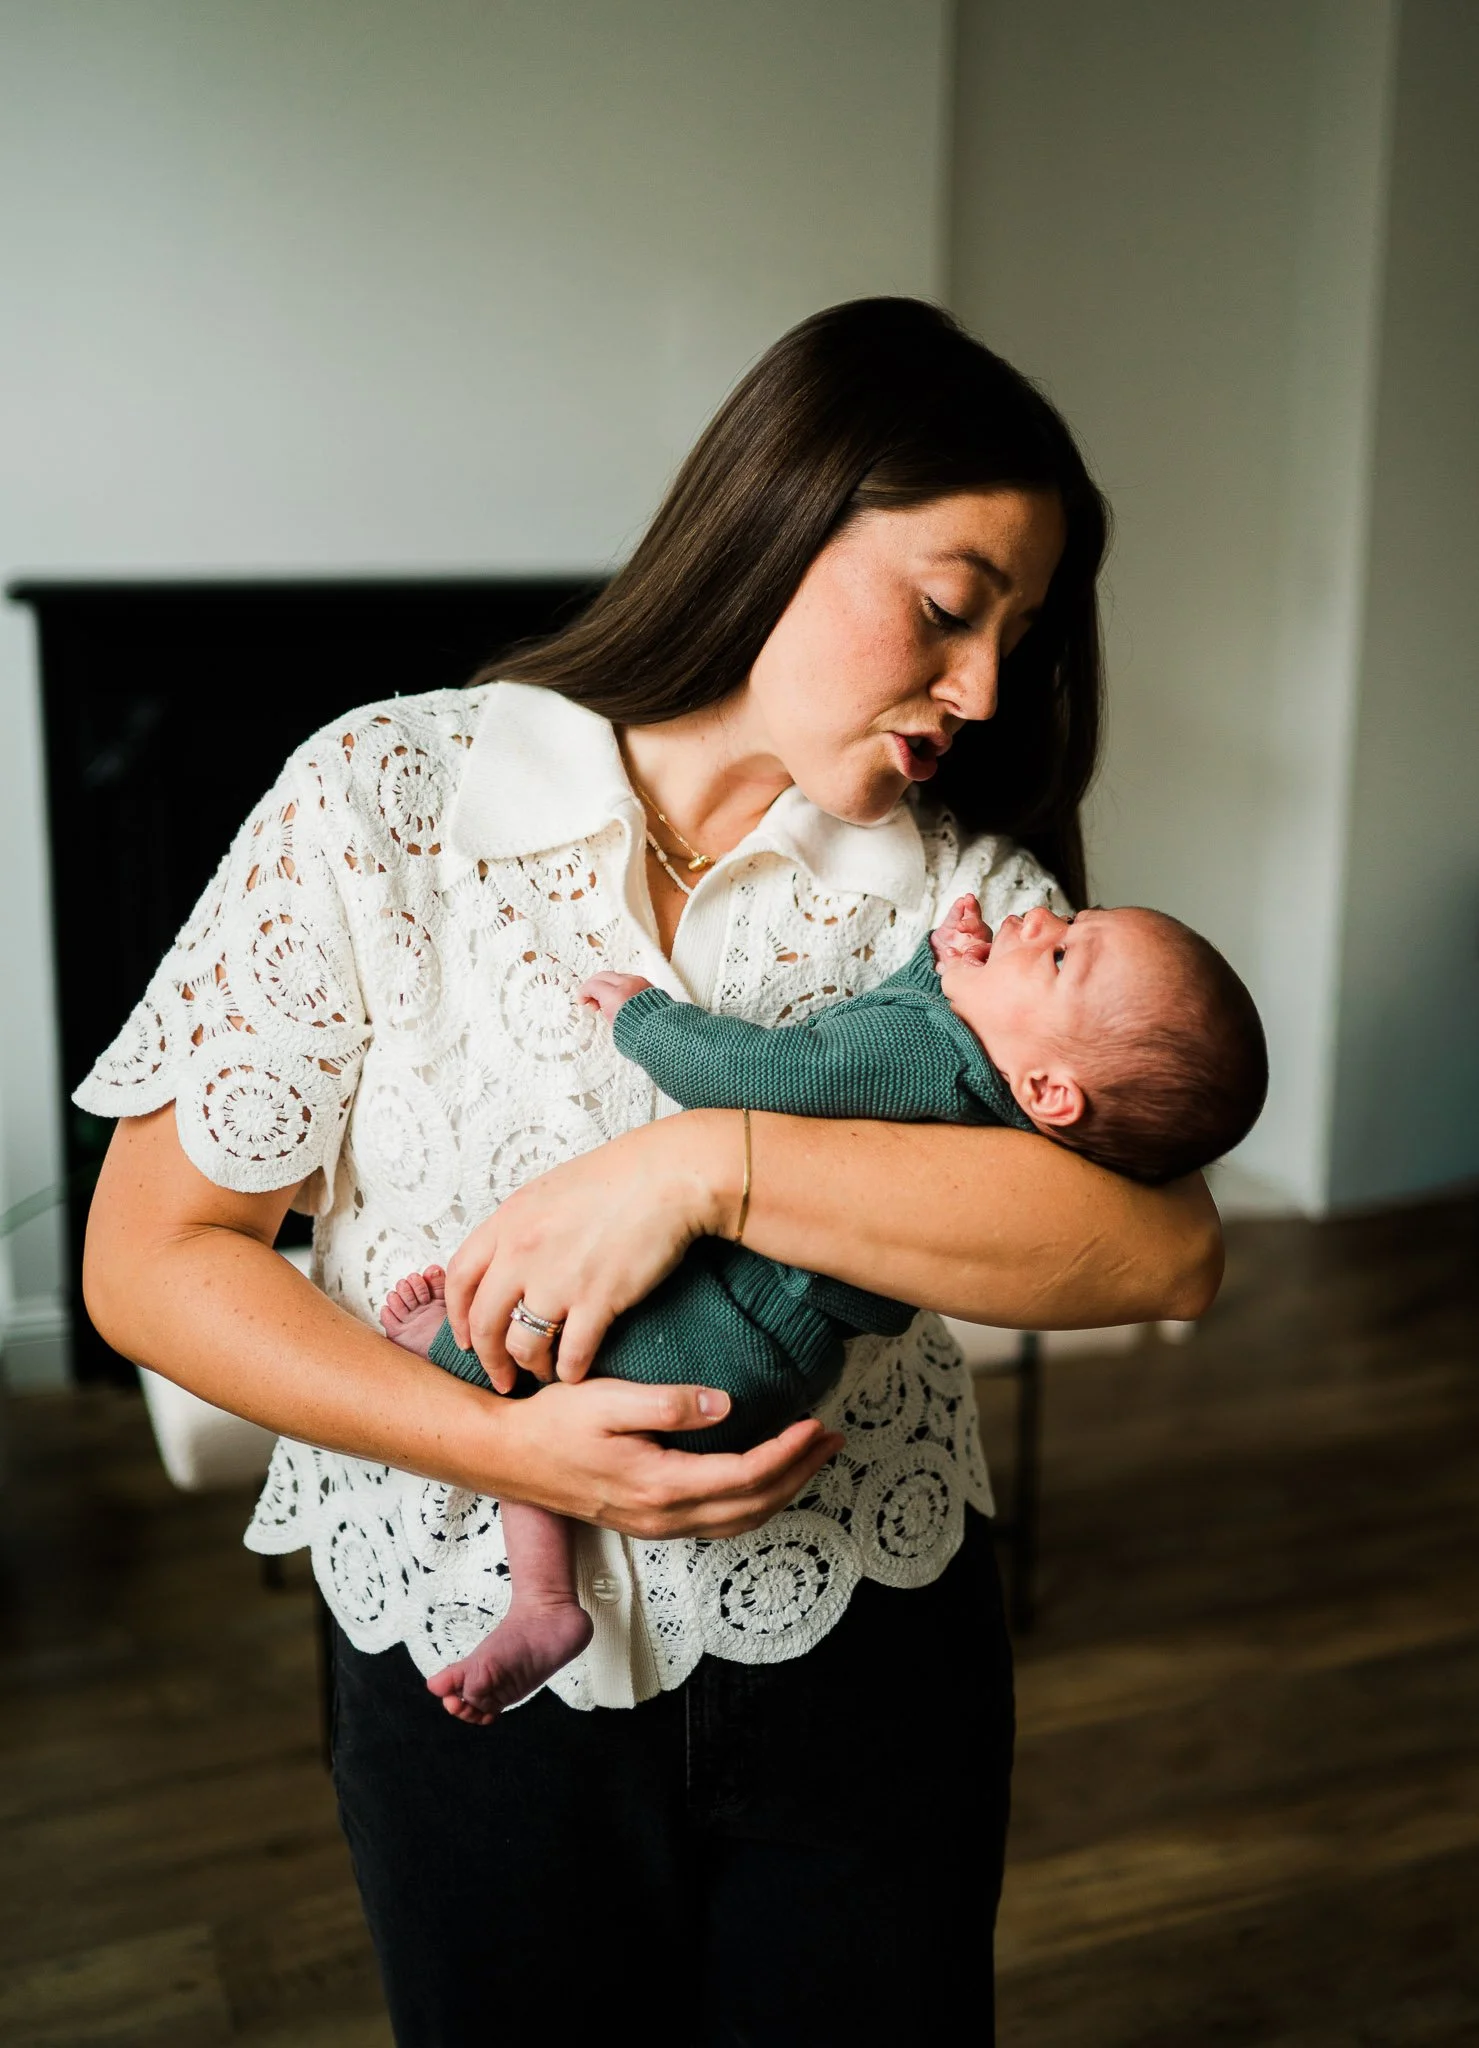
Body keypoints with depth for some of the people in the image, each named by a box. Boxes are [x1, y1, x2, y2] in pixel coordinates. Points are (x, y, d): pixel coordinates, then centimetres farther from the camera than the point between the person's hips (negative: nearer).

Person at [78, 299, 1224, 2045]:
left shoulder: (958, 881, -6)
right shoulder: (385, 801, -12)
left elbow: (1166, 1244, -22)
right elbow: (151, 1256, -10)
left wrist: (704, 1164, -30)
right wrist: (505, 1448, -22)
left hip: (861, 1651, 2)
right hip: (471, 1672, -1)